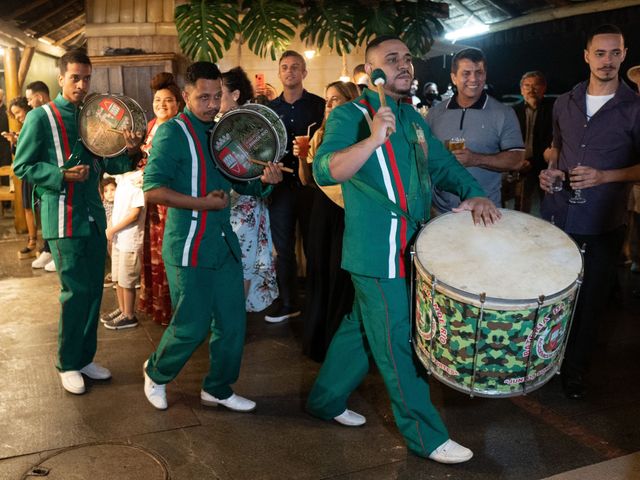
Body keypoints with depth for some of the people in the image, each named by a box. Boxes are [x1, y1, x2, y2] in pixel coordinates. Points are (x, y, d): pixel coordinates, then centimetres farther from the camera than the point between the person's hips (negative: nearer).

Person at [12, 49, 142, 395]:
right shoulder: (41, 117, -4)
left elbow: (108, 165, 15)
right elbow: (22, 167, -6)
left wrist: (129, 151, -5)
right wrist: (63, 176, -20)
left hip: (93, 216, 6)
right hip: (63, 219, -6)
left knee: (94, 290, 10)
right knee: (76, 292, -4)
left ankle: (85, 358, 25)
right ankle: (68, 365, 14)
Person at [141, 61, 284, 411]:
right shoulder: (173, 132, -10)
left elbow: (241, 183, 18)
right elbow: (152, 189, -19)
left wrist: (264, 179, -4)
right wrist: (203, 203, -22)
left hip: (224, 244, 7)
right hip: (189, 247, -7)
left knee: (233, 321, 10)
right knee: (192, 326, 1)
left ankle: (217, 389, 29)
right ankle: (156, 374, 30)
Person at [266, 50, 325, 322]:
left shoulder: (319, 106, 1)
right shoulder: (270, 109, 12)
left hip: (311, 185, -3)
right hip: (280, 186, 3)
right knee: (283, 249, 9)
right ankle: (288, 303, 21)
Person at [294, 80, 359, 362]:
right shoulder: (320, 135, 10)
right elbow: (307, 181, 12)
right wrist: (301, 159, -5)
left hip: (349, 213, -5)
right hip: (323, 211, 5)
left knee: (343, 277, 2)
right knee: (319, 274, 13)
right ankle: (317, 340, 31)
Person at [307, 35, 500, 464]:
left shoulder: (412, 117, 14)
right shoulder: (350, 116, -10)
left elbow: (443, 165, 15)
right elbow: (325, 171, -25)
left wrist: (475, 194, -3)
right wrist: (373, 140, -39)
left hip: (412, 247, 8)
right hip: (377, 253, -8)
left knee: (362, 328, 19)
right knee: (398, 343, 2)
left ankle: (326, 400, 37)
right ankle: (427, 437, 15)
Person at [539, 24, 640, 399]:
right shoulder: (565, 103, 7)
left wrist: (604, 176, -19)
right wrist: (550, 169, 1)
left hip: (602, 226, -3)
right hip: (556, 215, 3)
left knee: (591, 301, 7)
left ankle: (577, 369, 26)